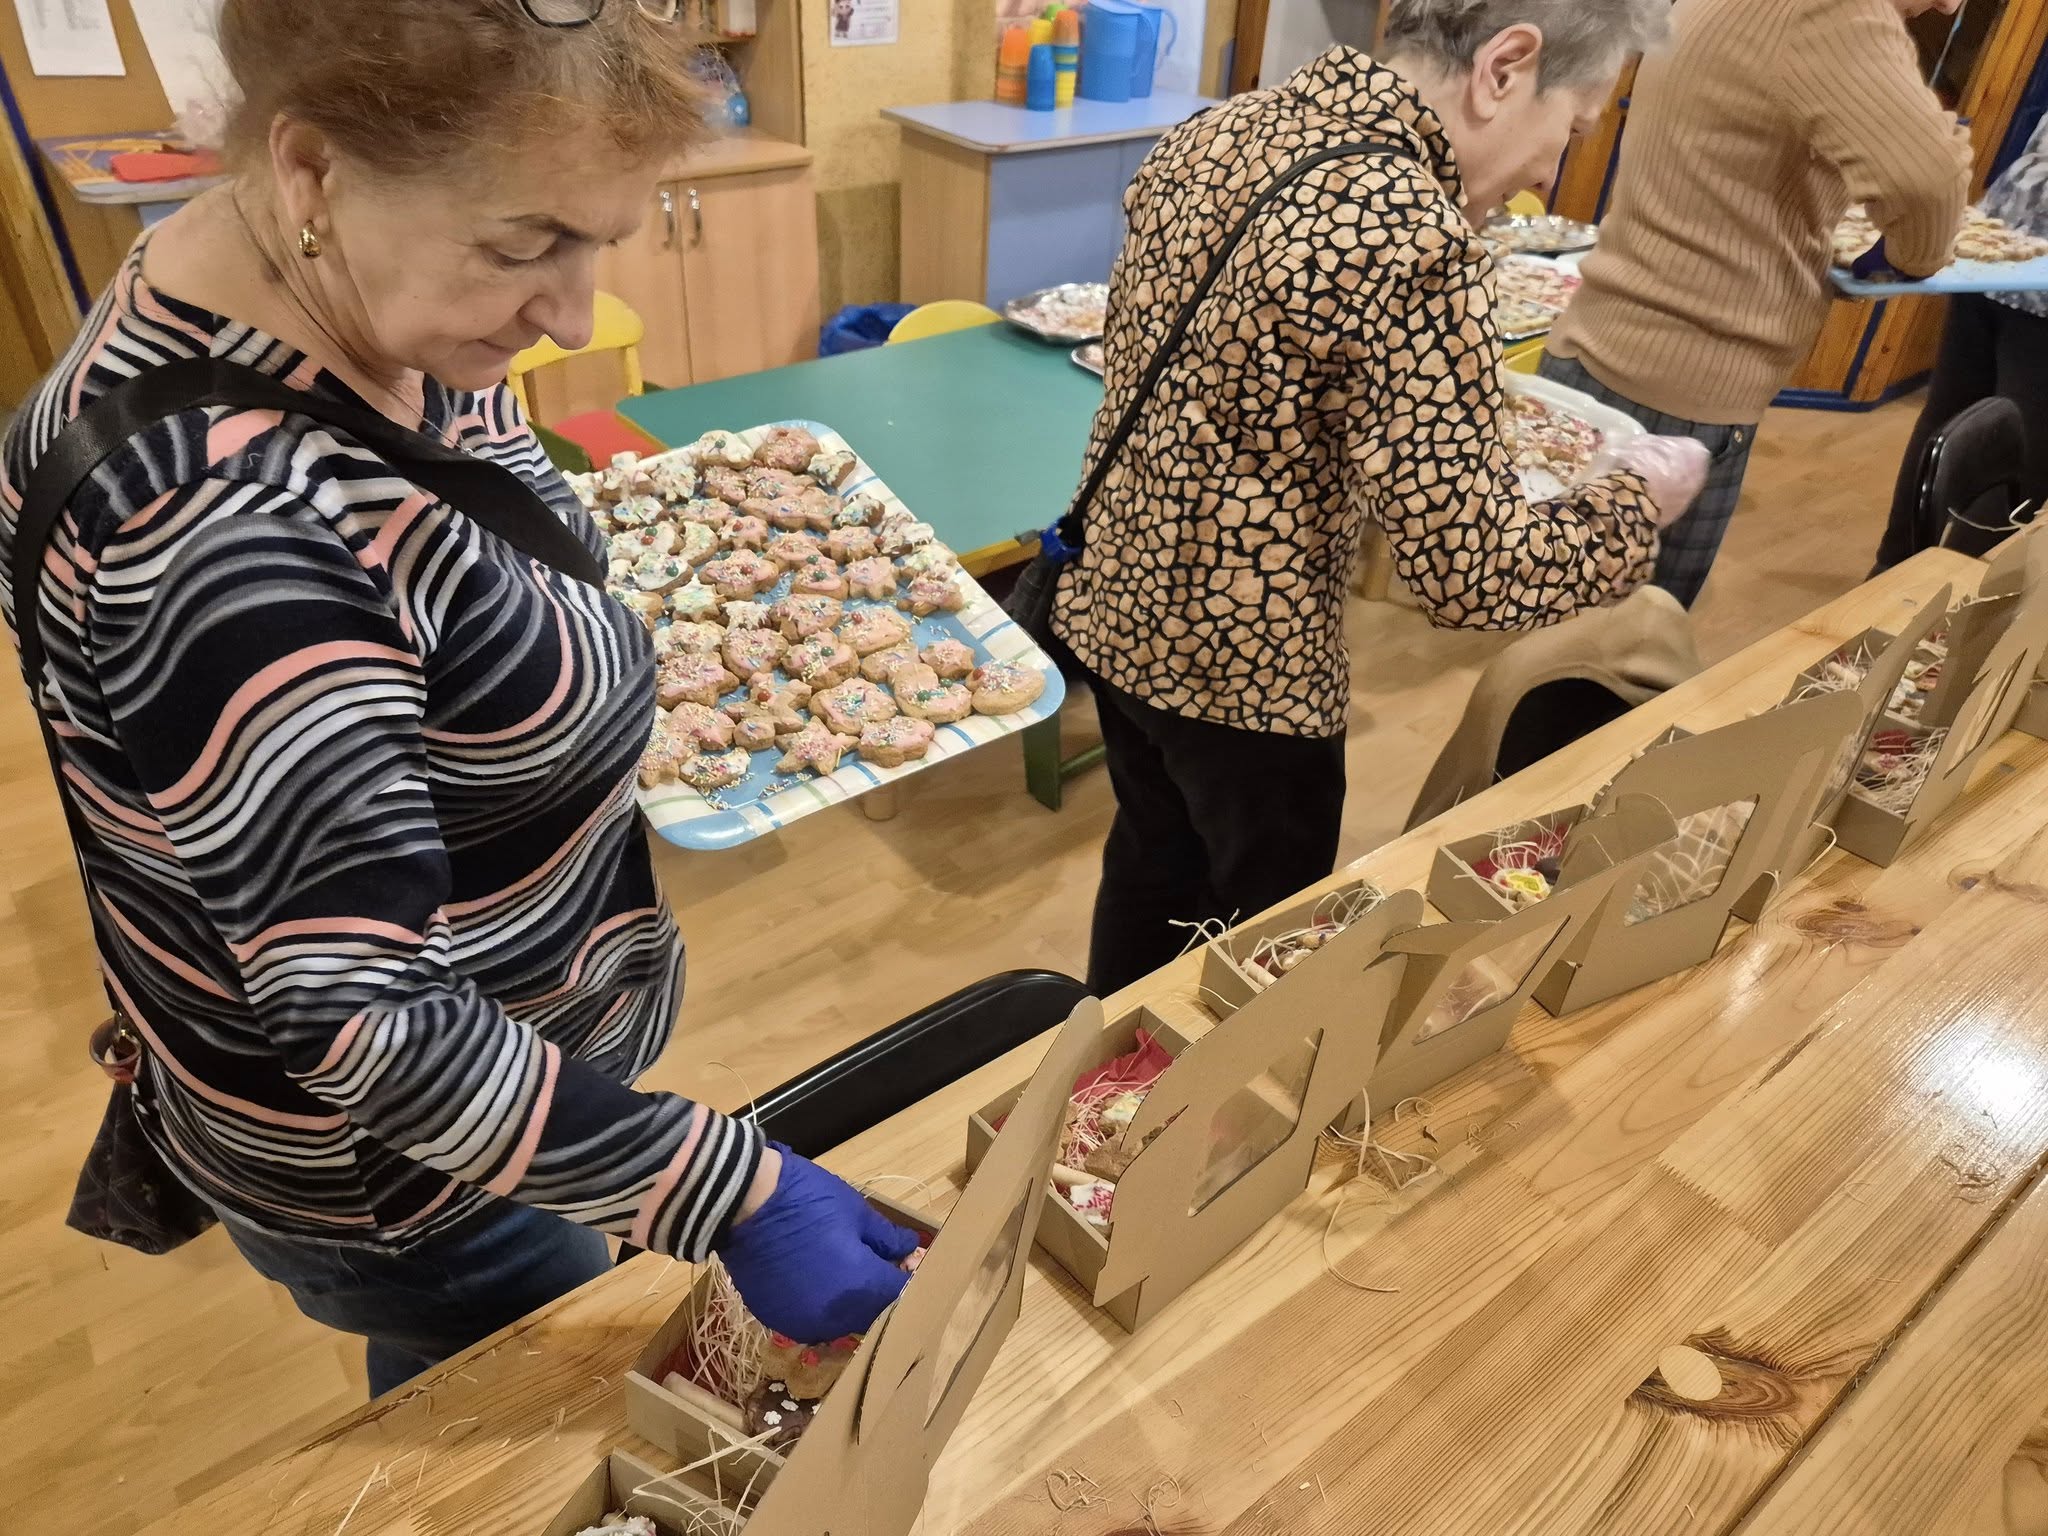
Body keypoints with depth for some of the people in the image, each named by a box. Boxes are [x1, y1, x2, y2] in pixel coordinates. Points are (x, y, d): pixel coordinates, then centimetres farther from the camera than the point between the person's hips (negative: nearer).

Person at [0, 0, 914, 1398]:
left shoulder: (376, 301, -8)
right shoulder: (225, 527, -37)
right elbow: (364, 1021, -34)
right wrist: (733, 1196, -32)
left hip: (494, 1030, 8)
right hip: (396, 1163, -7)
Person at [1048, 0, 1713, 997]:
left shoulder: (1212, 134, 1)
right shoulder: (1414, 241, -26)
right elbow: (1470, 572, -24)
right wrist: (1638, 499, -5)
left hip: (1111, 605, 8)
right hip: (1244, 667, -8)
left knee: (1151, 861, 29)